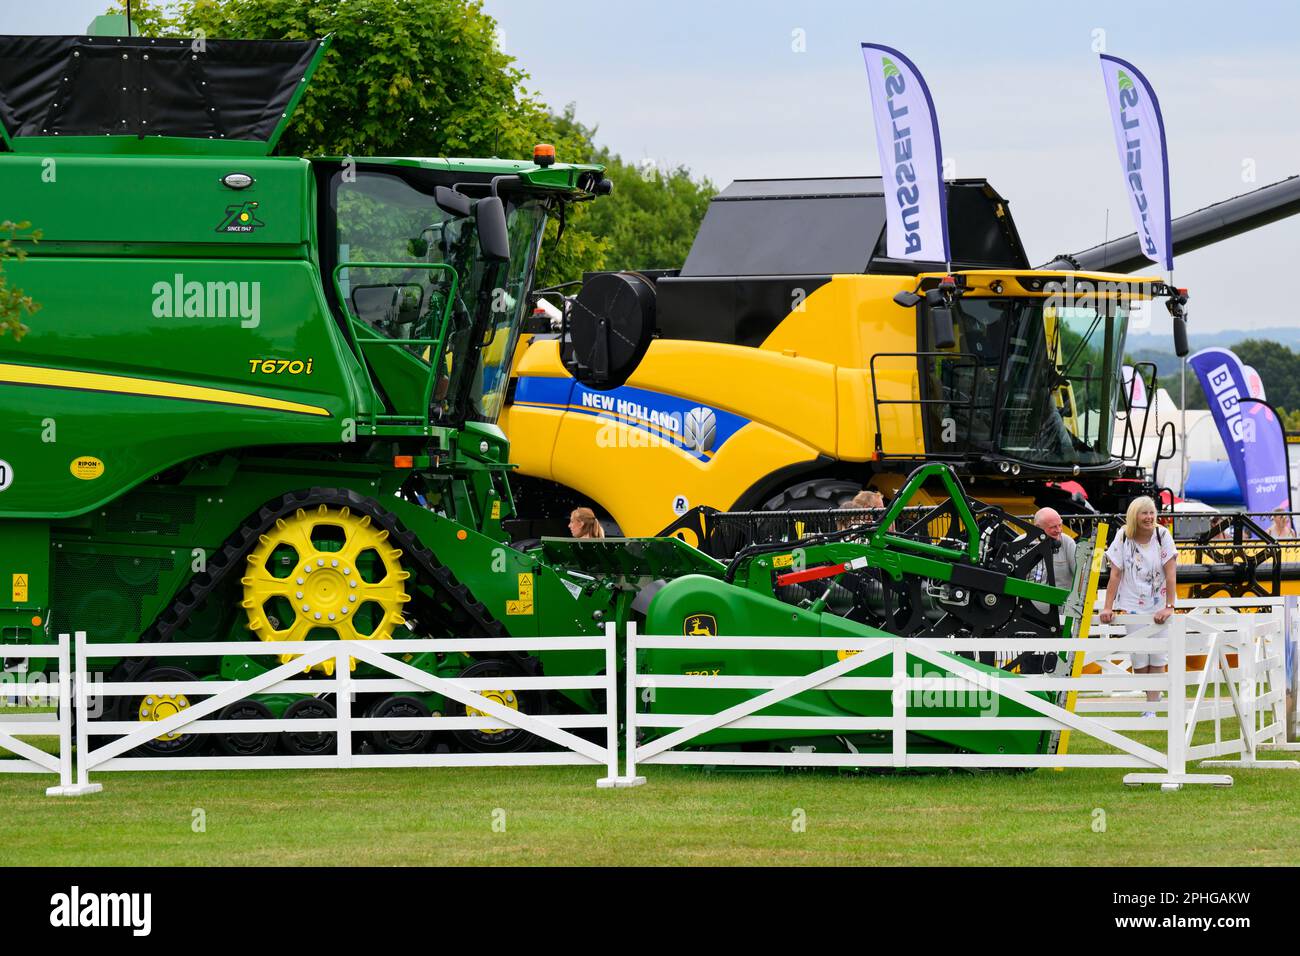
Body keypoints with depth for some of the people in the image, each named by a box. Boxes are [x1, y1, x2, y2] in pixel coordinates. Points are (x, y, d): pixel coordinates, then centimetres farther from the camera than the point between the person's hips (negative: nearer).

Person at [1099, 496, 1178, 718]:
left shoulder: (1162, 535, -8)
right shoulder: (1123, 538, -5)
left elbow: (1171, 573, -12)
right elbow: (1115, 575, -4)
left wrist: (1169, 606, -19)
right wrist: (1107, 607, -10)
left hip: (1159, 606, -1)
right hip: (1133, 606, 1)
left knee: (1158, 658, -5)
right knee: (1139, 659, -3)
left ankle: (1152, 709, -2)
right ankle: (1154, 695, 18)